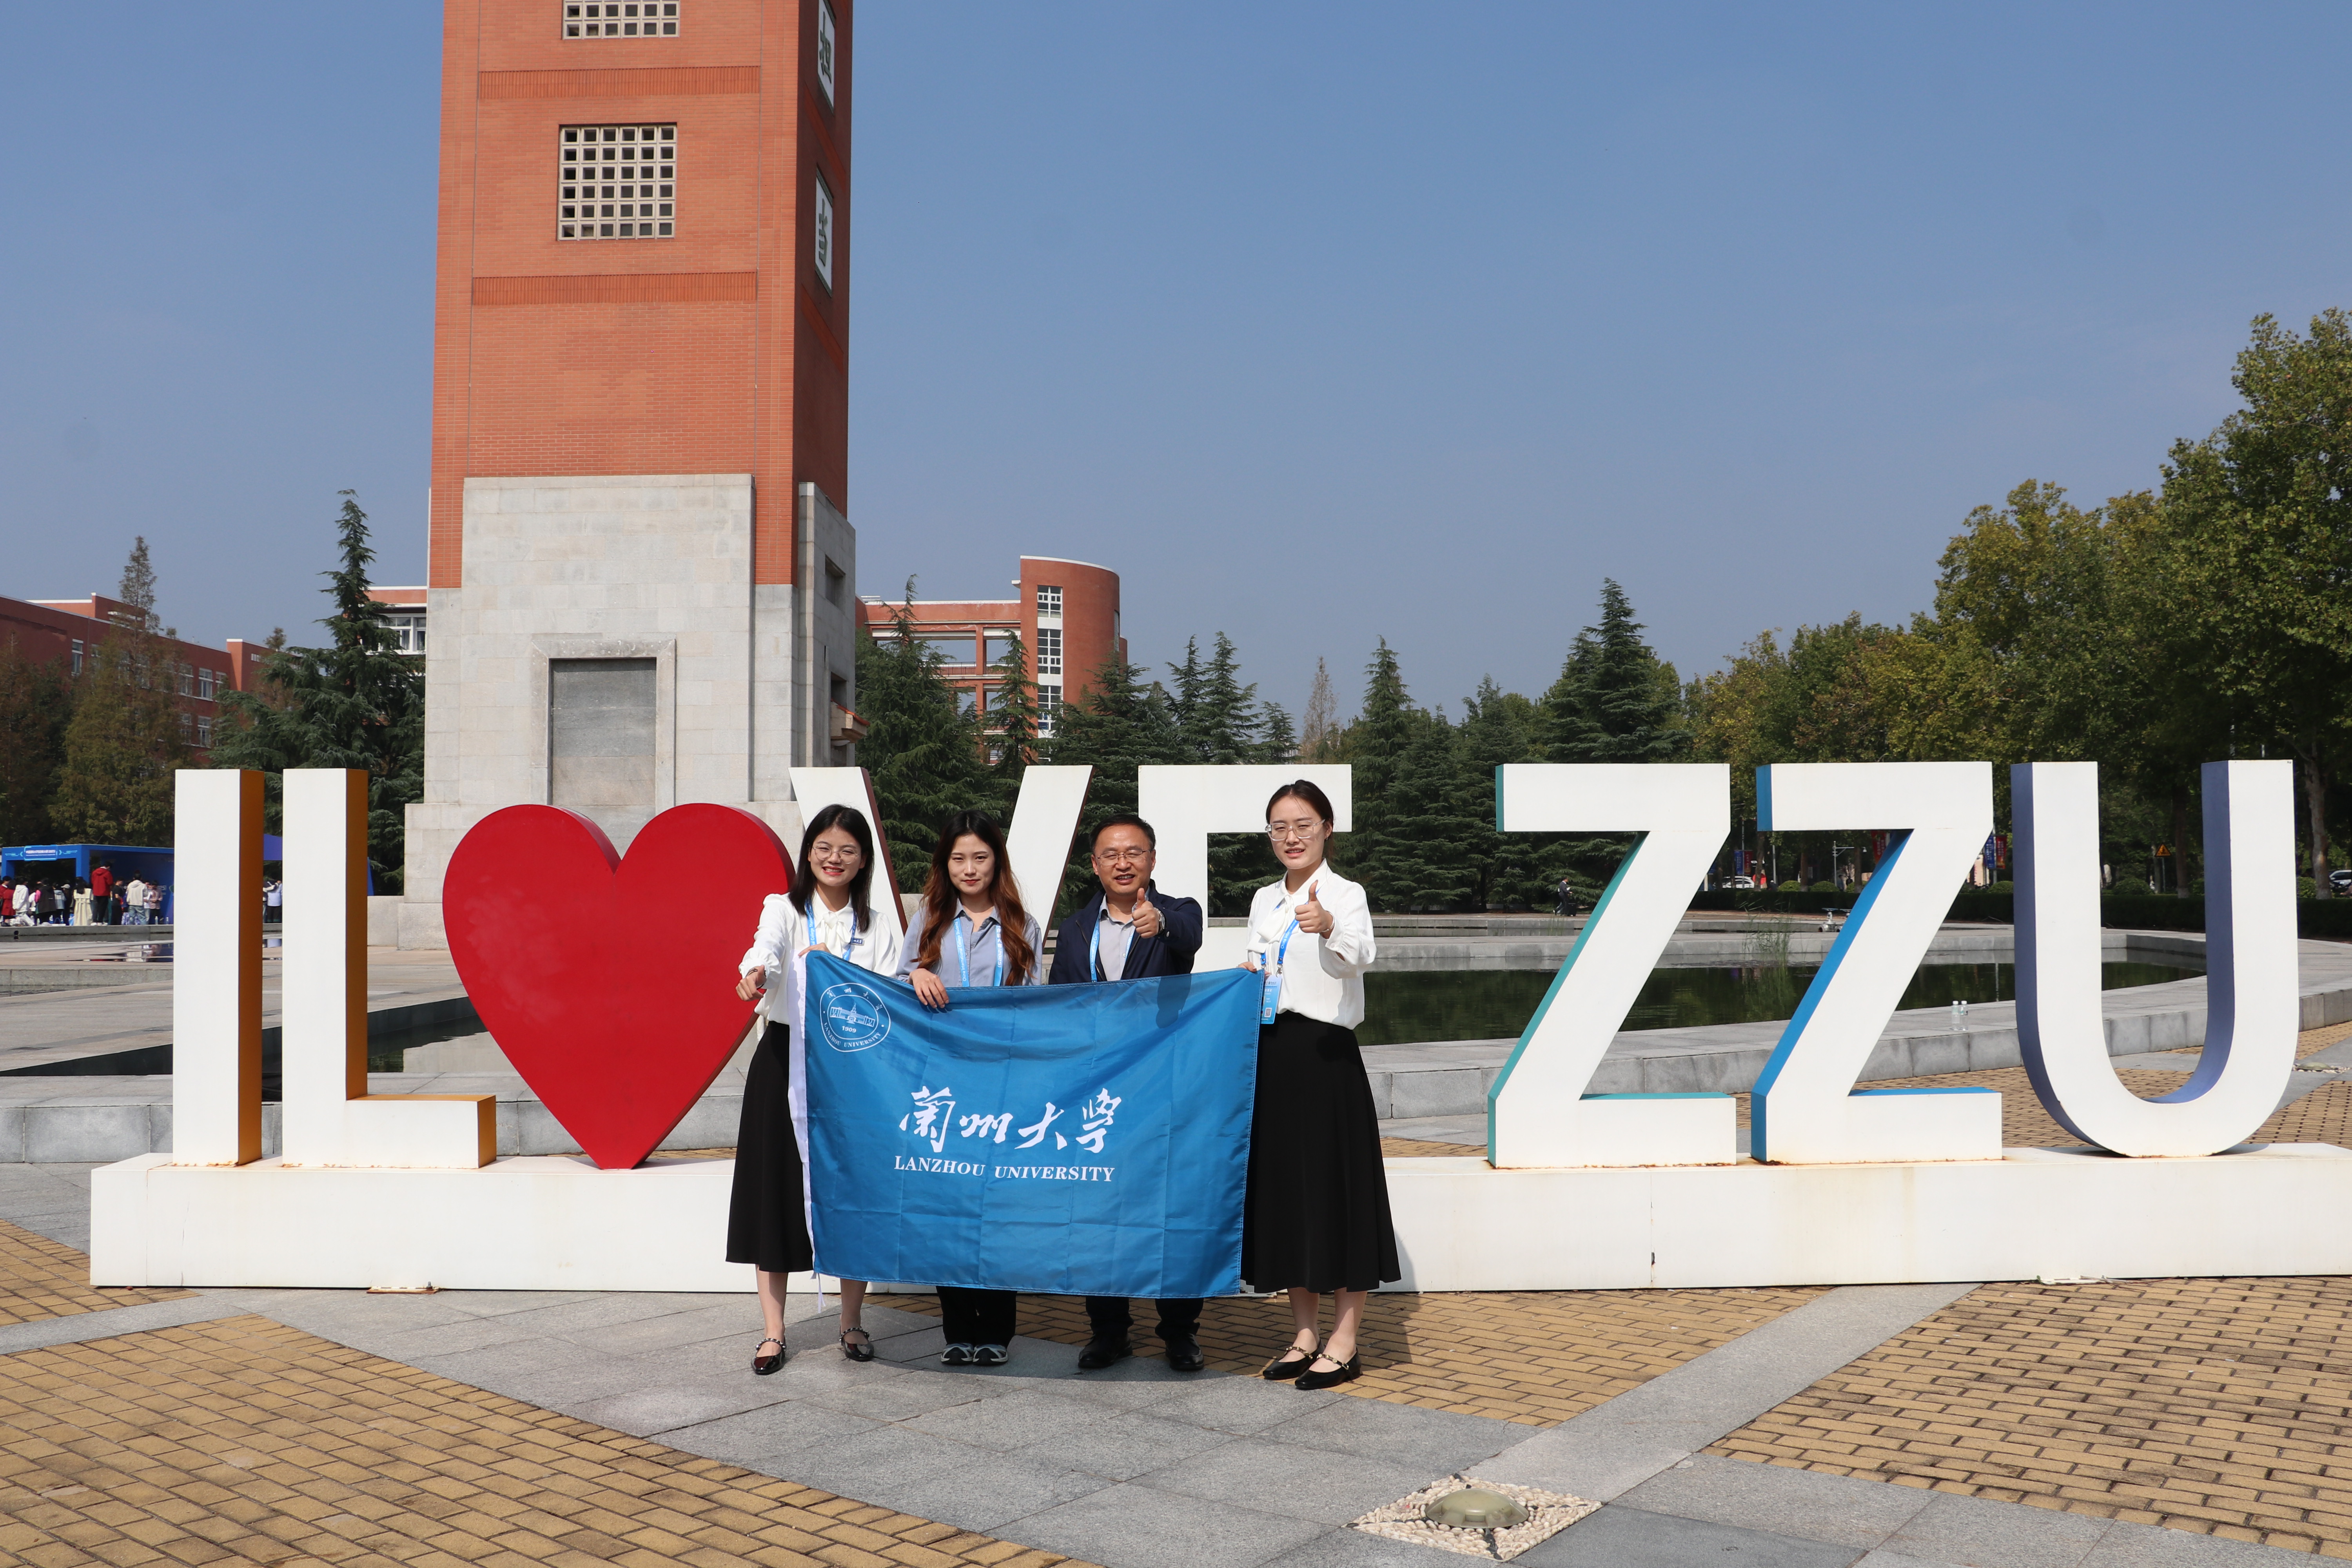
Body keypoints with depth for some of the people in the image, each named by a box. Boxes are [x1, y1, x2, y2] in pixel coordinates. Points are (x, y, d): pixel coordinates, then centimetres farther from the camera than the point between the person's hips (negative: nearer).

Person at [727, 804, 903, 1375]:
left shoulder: (878, 927, 10)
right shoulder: (784, 910, 3)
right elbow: (768, 947, -21)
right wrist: (756, 973, -43)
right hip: (786, 1064, -1)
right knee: (776, 1189, -2)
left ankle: (852, 1323, 16)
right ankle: (774, 1332, 7)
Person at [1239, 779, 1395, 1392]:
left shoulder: (1344, 895, -8)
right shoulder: (1264, 900, 12)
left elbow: (1360, 955, -30)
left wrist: (1327, 927, -50)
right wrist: (1244, 980, 2)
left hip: (1324, 1055, -7)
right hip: (1270, 1056, 7)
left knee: (1335, 1187, -2)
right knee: (1281, 1188, 10)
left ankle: (1345, 1342, 8)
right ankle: (1305, 1334, 22)